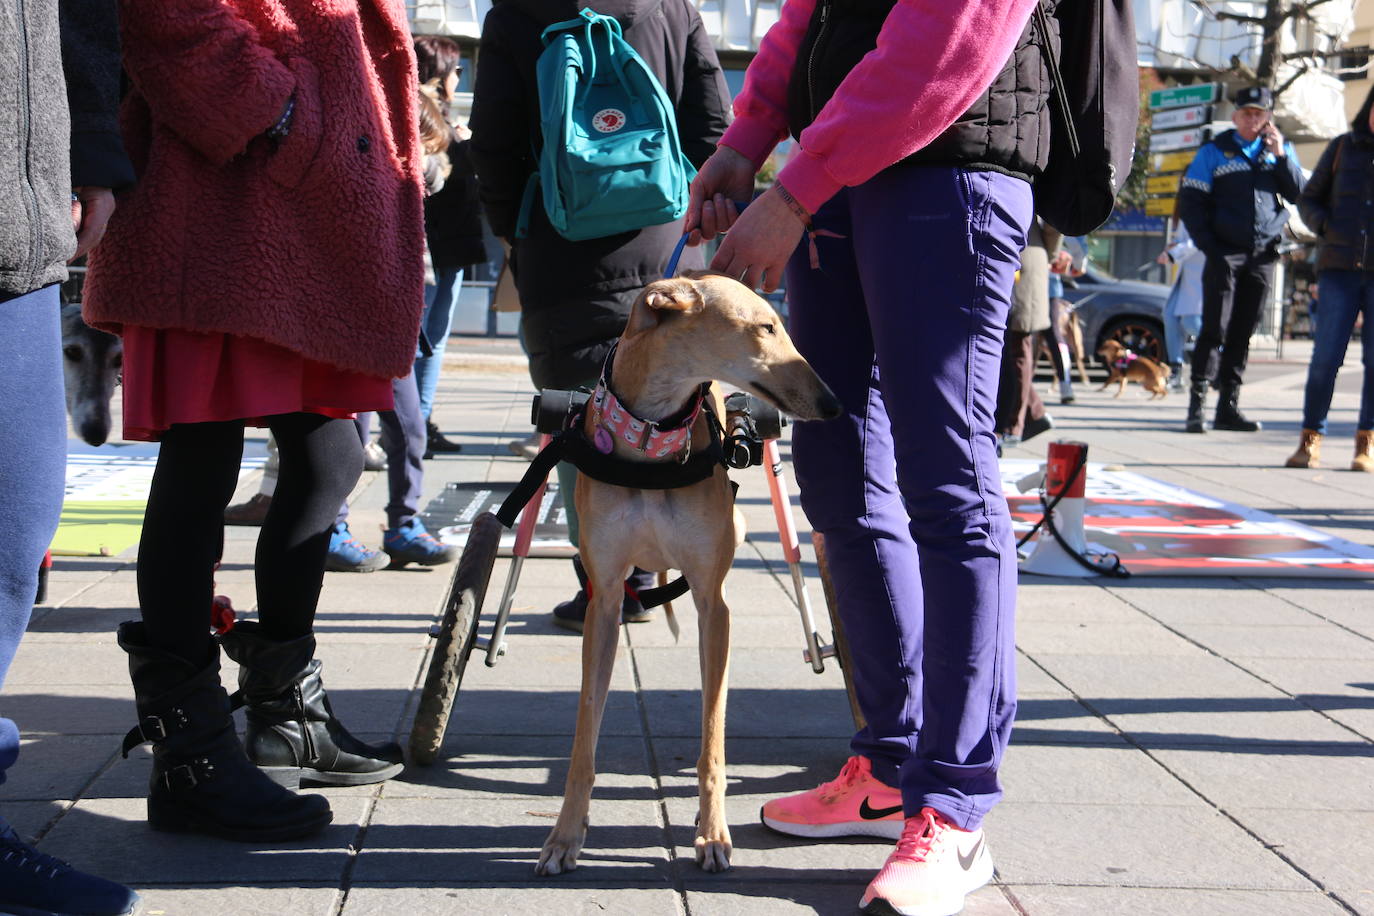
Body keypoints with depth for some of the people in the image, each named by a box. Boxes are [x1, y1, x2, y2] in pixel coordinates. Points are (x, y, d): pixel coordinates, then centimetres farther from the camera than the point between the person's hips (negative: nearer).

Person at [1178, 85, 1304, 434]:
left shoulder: (1282, 149, 13)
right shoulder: (1214, 152, 3)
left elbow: (1298, 194, 3)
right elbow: (1190, 201, 1)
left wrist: (1281, 156, -9)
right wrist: (1208, 245, -6)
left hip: (1263, 257, 3)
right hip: (1226, 253, -3)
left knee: (1243, 333, 6)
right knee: (1215, 328, -9)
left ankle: (1228, 405, 10)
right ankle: (1197, 402, -8)